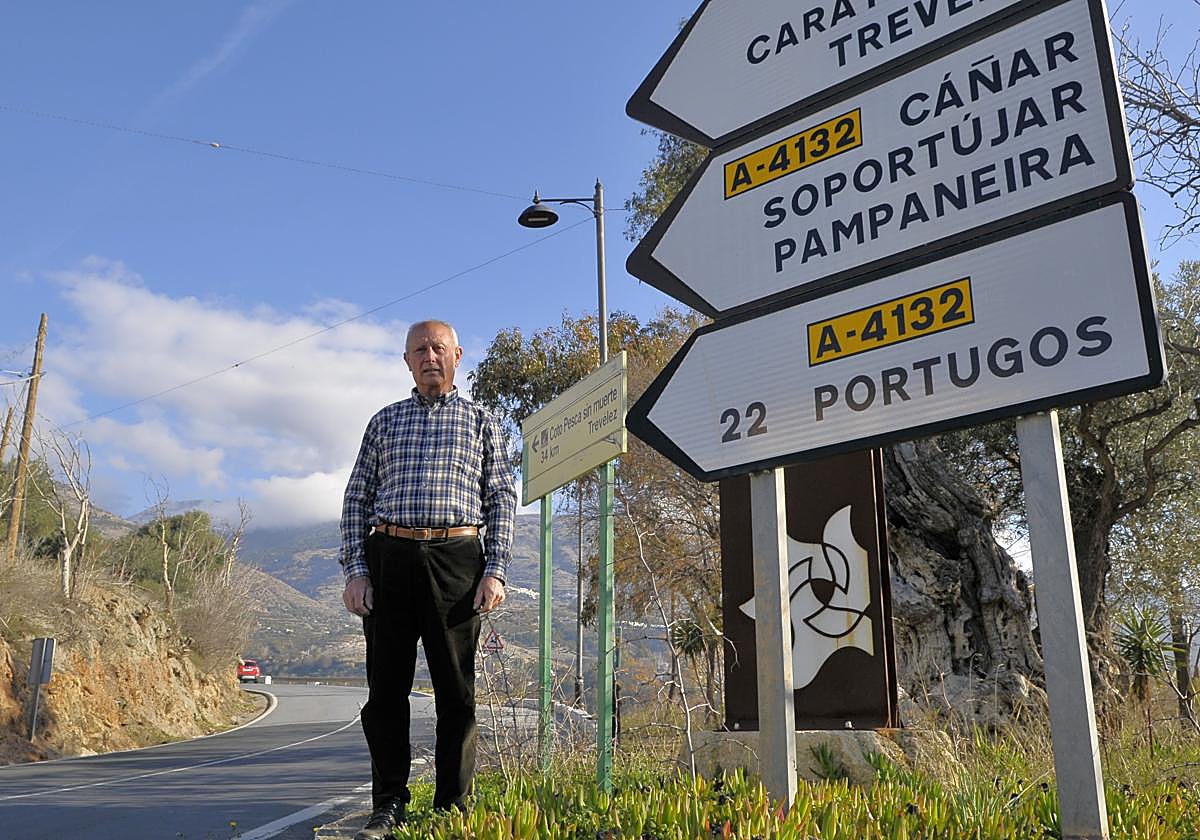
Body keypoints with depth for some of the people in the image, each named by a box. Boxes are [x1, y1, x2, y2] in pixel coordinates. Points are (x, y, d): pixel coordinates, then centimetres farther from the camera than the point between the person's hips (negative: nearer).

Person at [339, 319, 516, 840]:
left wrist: (495, 571, -4)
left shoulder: (480, 422, 12)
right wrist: (355, 571, 0)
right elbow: (357, 499, 12)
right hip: (390, 558, 2)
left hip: (456, 561, -1)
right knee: (386, 688, 3)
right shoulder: (384, 421, 16)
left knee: (456, 691, 1)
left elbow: (502, 499, 7)